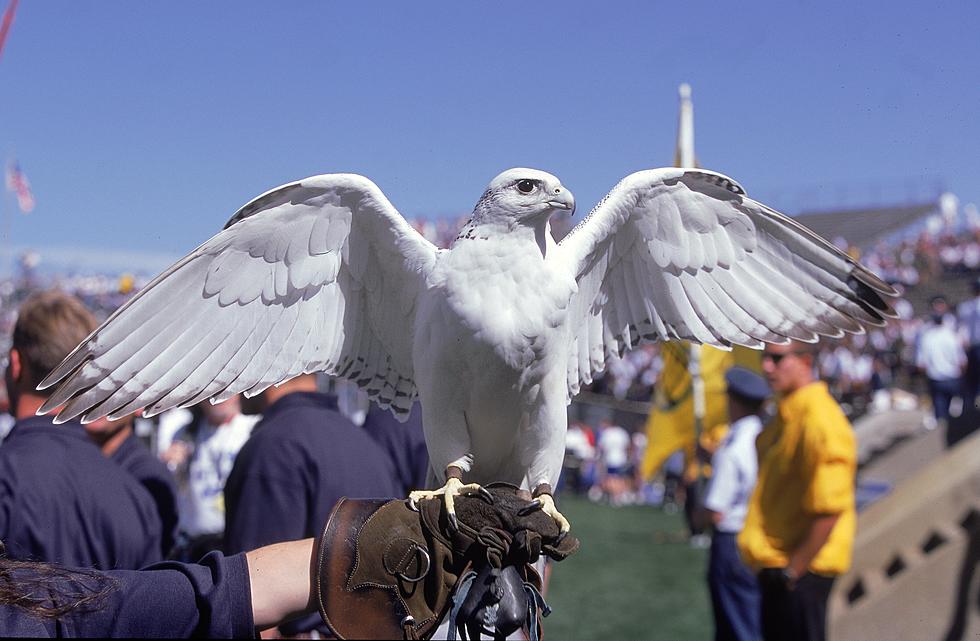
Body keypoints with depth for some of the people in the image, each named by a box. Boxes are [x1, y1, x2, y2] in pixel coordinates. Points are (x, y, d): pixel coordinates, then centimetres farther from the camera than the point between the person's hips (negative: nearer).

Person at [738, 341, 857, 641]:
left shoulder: (820, 420, -20)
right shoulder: (786, 415, 11)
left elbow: (829, 509, -24)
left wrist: (793, 569, -19)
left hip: (801, 573, -10)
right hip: (776, 569, 10)